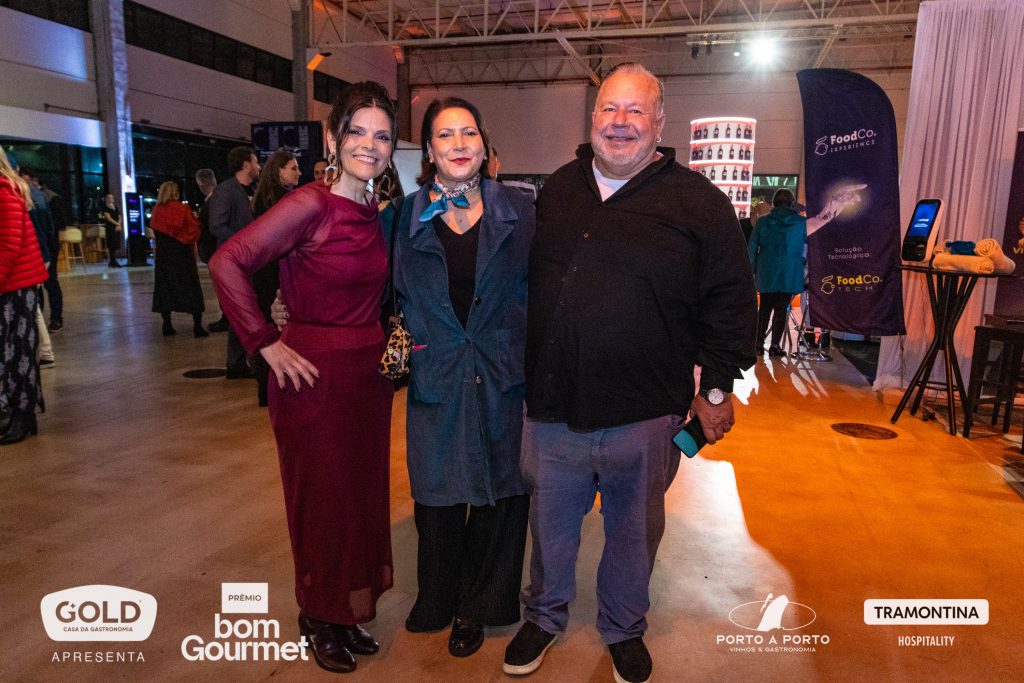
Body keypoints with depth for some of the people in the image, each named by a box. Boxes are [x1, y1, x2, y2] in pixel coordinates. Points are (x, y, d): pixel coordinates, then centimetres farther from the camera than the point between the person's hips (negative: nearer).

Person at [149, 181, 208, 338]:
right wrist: (190, 241, 8)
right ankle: (197, 326, -6)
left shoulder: (156, 210, 1)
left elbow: (155, 231, 9)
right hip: (182, 252, -3)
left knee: (164, 287, 10)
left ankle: (167, 326, 7)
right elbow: (194, 229, -8)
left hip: (163, 253, 3)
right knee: (190, 288, 0)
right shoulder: (182, 209, -9)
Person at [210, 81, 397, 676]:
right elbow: (228, 262, -18)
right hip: (317, 374, -7)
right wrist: (268, 345, -17)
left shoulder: (375, 212, 6)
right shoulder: (312, 205, -16)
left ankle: (351, 612, 37)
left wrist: (388, 341, 6)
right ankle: (320, 620, 32)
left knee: (364, 490, 16)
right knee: (323, 497, 8)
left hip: (369, 371, 7)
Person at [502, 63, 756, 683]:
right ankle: (544, 617, 43)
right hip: (552, 405, 3)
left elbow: (731, 299, -3)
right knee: (550, 522, 18)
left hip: (644, 411, -3)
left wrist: (717, 384, -4)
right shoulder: (557, 190, 8)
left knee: (634, 529, 17)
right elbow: (528, 283, 15)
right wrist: (525, 371, 13)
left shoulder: (696, 201, -5)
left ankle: (625, 629, 41)